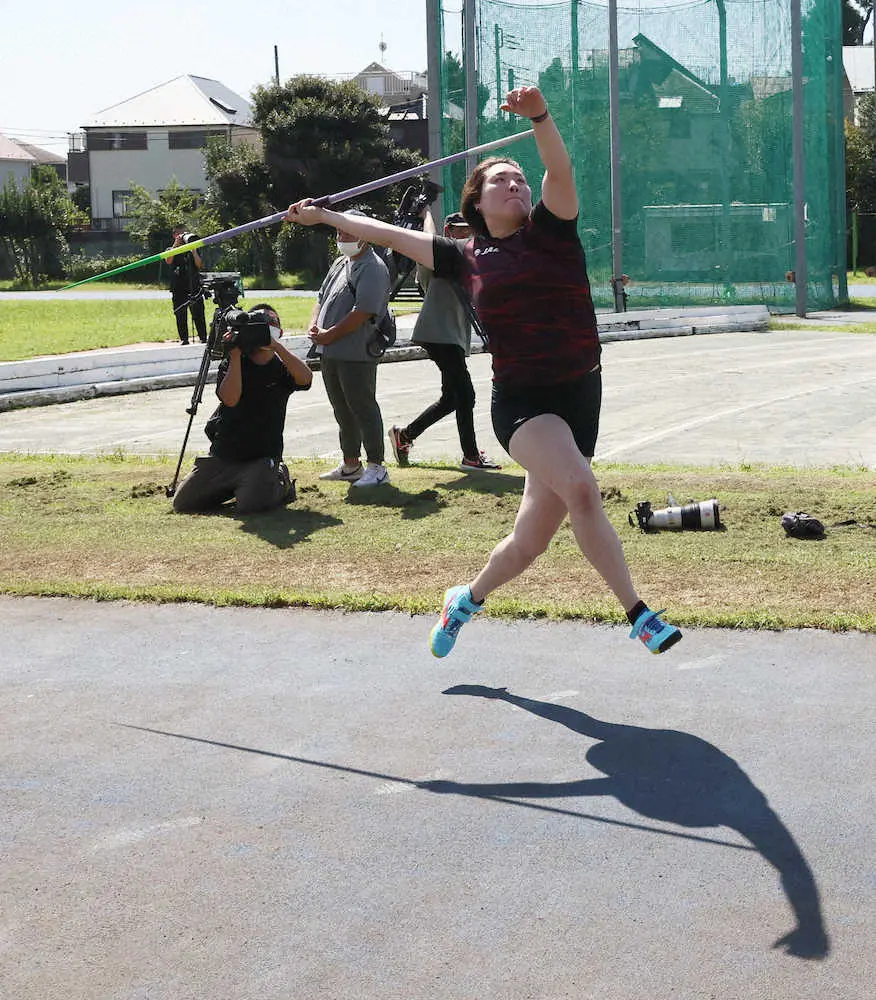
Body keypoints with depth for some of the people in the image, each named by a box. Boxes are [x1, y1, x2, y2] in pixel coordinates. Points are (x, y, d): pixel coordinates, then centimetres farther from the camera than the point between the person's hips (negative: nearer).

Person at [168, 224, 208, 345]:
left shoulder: (192, 250, 15)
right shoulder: (172, 250, 13)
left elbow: (199, 265, 1)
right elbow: (169, 261, -10)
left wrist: (193, 250, -10)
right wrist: (176, 243, -13)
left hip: (194, 286, 0)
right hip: (178, 287, 0)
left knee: (198, 313, -6)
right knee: (181, 315, -1)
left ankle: (203, 337, -5)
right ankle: (183, 338, 4)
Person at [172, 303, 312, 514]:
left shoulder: (282, 368, 0)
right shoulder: (230, 364, 2)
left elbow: (305, 378, -24)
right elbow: (230, 399, -17)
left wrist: (275, 345, -23)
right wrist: (235, 355, -18)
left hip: (261, 458, -3)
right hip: (221, 455, 3)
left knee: (250, 505, -28)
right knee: (182, 503, -1)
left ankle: (281, 483, 6)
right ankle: (230, 487, 24)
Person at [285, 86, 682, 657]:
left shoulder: (551, 230, 5)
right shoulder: (467, 259, 9)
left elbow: (560, 171, -14)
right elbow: (392, 234, 21)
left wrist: (540, 116, -31)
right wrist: (325, 216, 29)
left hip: (580, 393, 1)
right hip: (521, 401, -1)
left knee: (531, 540, 6)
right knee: (581, 488, -29)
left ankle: (468, 599, 35)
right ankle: (640, 615, -21)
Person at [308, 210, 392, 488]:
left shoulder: (372, 268, -11)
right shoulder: (340, 263, 18)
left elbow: (363, 312, -20)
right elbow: (321, 298, 21)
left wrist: (330, 334, -16)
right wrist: (314, 327, 2)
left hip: (356, 354, -9)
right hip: (329, 353, 9)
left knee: (363, 408, -5)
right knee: (342, 410, 16)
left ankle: (376, 467, 0)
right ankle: (351, 465, 26)